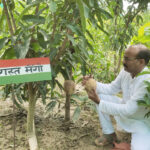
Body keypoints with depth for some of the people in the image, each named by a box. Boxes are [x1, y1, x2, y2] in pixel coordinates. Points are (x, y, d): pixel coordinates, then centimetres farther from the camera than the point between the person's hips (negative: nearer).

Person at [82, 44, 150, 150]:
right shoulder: (126, 71, -10)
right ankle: (109, 134, 8)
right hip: (126, 108, 7)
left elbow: (128, 110, -33)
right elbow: (112, 88, 2)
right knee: (100, 96, -5)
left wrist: (99, 102, -35)